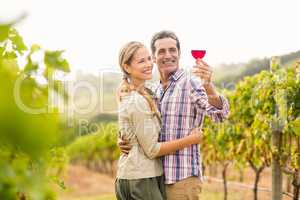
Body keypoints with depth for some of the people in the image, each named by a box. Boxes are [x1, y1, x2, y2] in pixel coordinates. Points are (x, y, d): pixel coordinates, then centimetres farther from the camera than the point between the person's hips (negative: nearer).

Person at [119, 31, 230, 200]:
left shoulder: (191, 83, -8)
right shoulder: (154, 91, 13)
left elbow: (219, 114, -23)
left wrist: (209, 87, -43)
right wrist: (124, 143, -2)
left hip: (183, 179, -7)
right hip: (157, 178, 7)